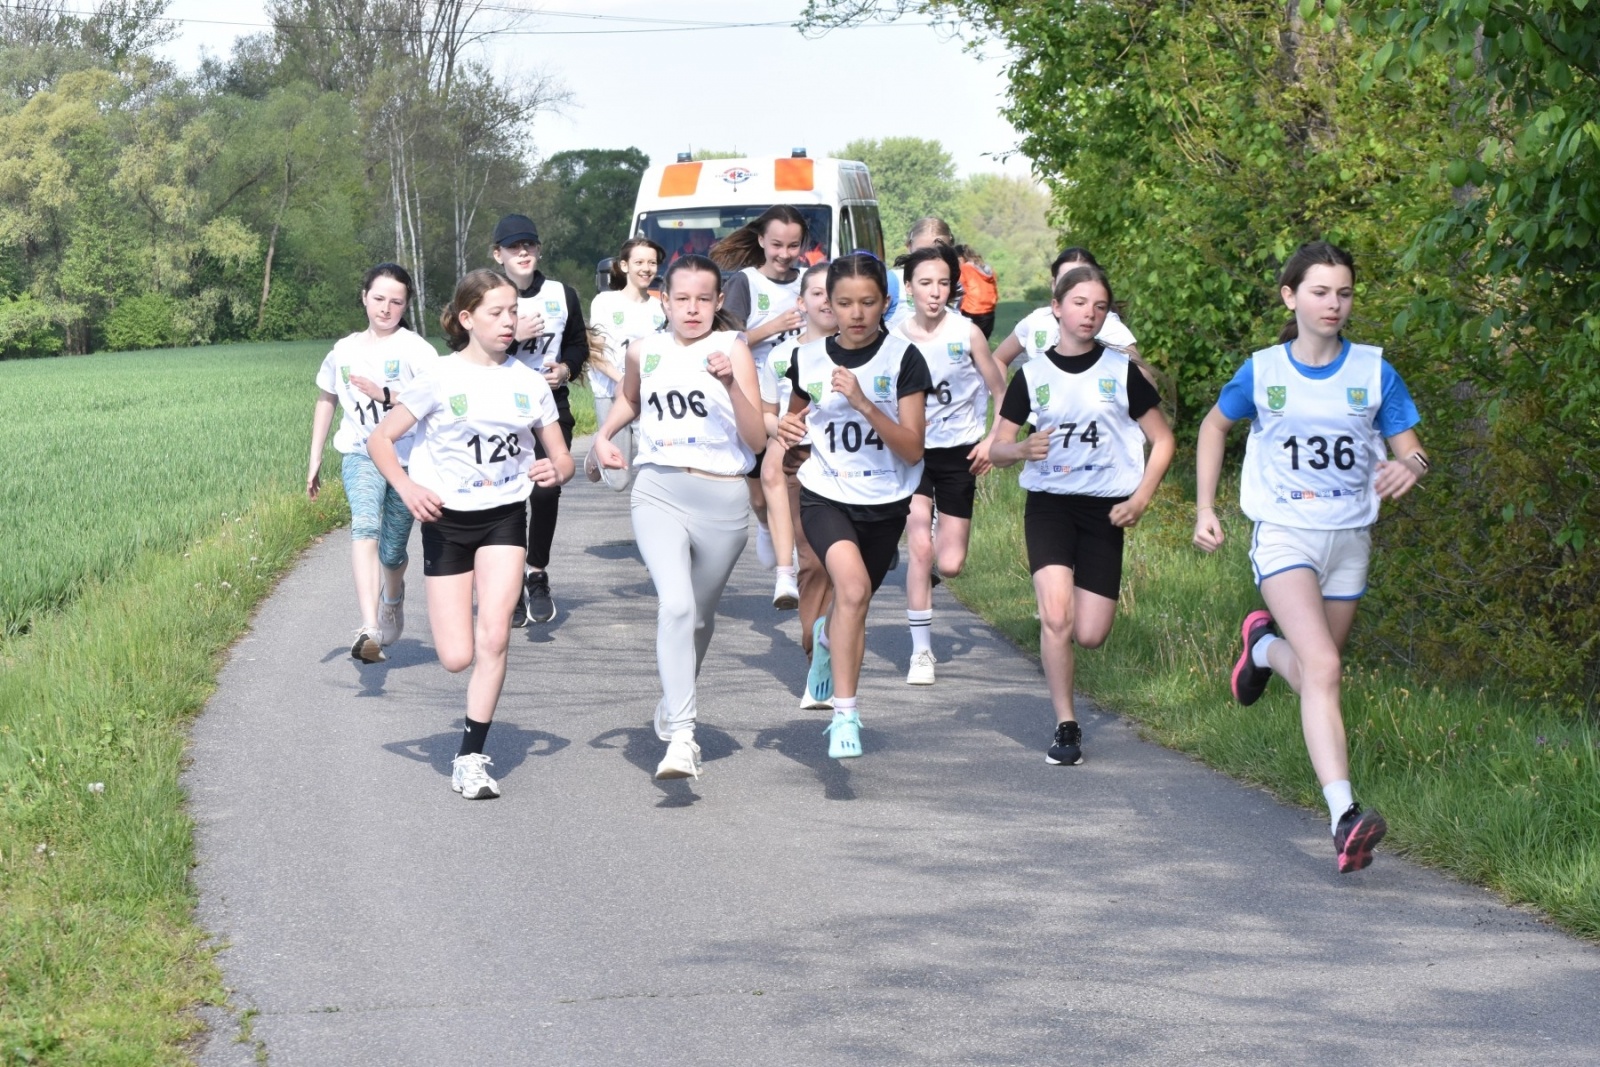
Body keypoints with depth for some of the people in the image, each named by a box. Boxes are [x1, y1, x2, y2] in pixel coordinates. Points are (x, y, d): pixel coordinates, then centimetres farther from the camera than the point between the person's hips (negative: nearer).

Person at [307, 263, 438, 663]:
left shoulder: (415, 349, -5)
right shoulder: (345, 351, 8)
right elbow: (326, 400, 23)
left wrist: (385, 393, -26)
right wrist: (315, 460, 22)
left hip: (408, 460, -1)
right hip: (361, 454, 1)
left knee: (392, 551, 8)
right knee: (365, 526, -27)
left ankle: (393, 599, 48)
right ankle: (370, 630, -41)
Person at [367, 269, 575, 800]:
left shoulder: (529, 382, 2)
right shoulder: (441, 378, -7)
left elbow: (561, 458, 7)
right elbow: (379, 439, -4)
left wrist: (555, 470, -17)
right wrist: (407, 487, -20)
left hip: (505, 517, 2)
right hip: (447, 520, -2)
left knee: (493, 638, -17)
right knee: (457, 657, -4)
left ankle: (471, 758, -6)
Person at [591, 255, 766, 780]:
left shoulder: (732, 349, -2)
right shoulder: (645, 351, 6)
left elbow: (757, 440, -10)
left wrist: (731, 383, -23)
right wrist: (604, 435, 13)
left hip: (722, 501, 0)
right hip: (658, 492, 0)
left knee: (700, 614, 17)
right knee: (676, 604, -22)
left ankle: (673, 701, 45)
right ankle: (680, 738, -27)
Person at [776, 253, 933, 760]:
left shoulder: (903, 358, -9)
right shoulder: (809, 359, -1)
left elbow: (912, 449, -14)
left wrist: (862, 402, -26)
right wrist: (787, 430, -6)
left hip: (885, 504, 1)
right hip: (825, 496, -1)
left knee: (853, 614, 17)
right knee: (853, 586, -29)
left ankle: (827, 637, 55)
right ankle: (845, 715, -26)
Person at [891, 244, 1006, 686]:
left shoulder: (967, 334, -9)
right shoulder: (894, 340, -7)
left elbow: (1001, 393, 1)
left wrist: (992, 439, -11)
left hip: (958, 454, 0)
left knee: (950, 565, -1)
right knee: (920, 549, -15)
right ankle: (921, 652, -3)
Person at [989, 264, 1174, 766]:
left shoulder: (1121, 370, 1)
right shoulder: (1032, 376, 2)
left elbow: (1163, 440, 7)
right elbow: (997, 448, 5)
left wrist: (1140, 499, -5)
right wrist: (1023, 448, -19)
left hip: (1104, 511, 1)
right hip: (1048, 504, 0)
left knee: (1090, 635, -4)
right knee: (1056, 617, -20)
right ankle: (1065, 728, -7)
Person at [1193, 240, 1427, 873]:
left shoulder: (1374, 372, 0)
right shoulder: (1262, 372, -2)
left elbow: (1411, 450, 1)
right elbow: (1215, 425, 16)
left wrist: (1408, 467, -24)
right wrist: (1204, 509, 10)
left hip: (1349, 541, 3)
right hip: (1284, 536, -3)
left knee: (1315, 673, 17)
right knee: (1323, 669, -23)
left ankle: (1265, 645, 53)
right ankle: (1344, 818, -29)